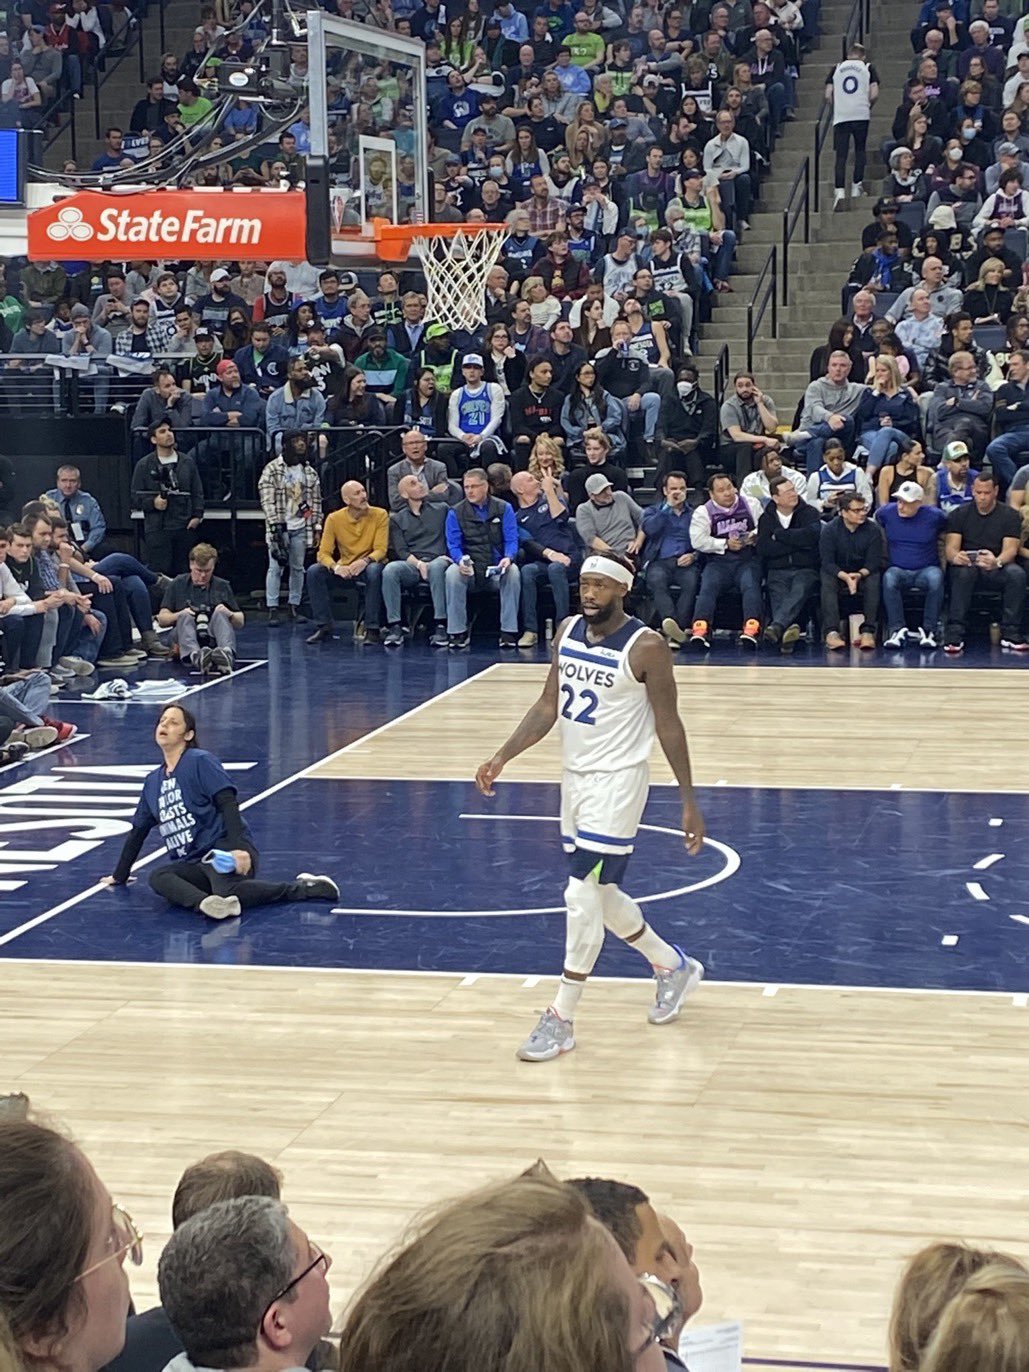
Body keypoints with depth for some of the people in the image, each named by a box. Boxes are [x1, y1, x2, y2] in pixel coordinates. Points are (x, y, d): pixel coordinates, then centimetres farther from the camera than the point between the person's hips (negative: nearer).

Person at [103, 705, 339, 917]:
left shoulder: (200, 761, 0)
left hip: (225, 849, -6)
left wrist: (237, 847, -24)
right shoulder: (153, 781, 21)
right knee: (157, 877, -27)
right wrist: (120, 875, 34)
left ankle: (303, 887, -17)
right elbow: (138, 831, 30)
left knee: (228, 893, -37)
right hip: (192, 864, 6)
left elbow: (228, 804, -10)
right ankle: (206, 903, -55)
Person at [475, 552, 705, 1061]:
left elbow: (668, 725, -11)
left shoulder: (645, 647, -16)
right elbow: (549, 705, 8)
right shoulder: (568, 632, 3)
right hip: (574, 776, 8)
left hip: (617, 780, -8)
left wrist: (689, 801, -10)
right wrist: (502, 757, -2)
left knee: (583, 895, -11)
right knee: (601, 895, 17)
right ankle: (673, 966, 40)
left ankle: (562, 1019, -1)